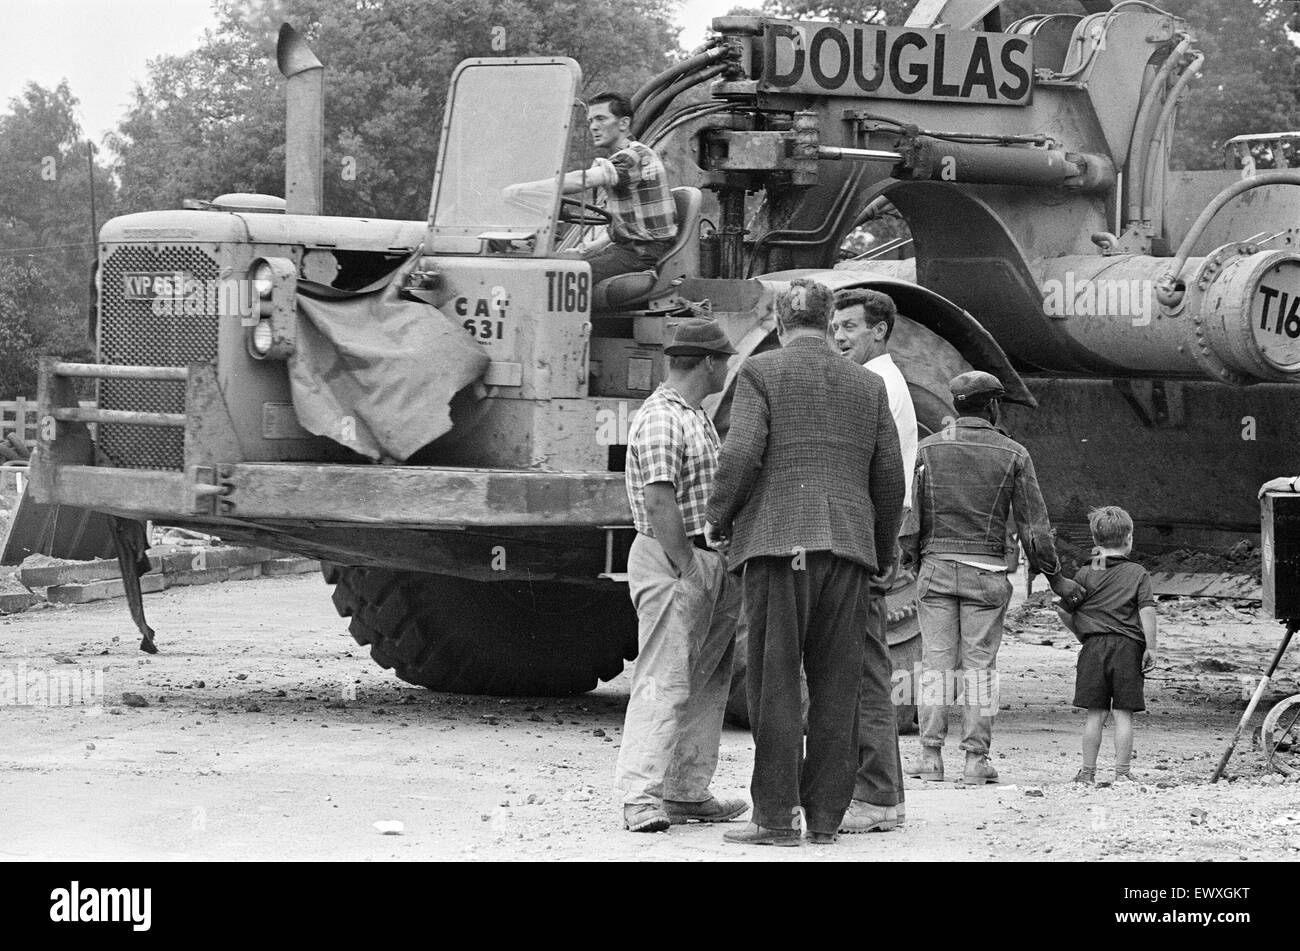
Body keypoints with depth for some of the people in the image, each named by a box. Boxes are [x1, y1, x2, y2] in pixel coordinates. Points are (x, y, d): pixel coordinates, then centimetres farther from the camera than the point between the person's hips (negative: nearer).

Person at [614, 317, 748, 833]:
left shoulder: (698, 417, 18)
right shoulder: (660, 419, -14)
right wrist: (689, 571, -21)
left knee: (707, 681, 12)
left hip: (706, 561, 10)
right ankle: (641, 798, -13)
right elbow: (659, 505, -21)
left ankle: (685, 792, 18)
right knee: (664, 681, -12)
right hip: (670, 561, -10)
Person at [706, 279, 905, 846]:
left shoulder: (761, 372, 2)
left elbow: (741, 455, -9)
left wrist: (718, 520, 5)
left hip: (777, 542, -4)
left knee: (775, 683, -3)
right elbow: (889, 477, 14)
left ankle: (777, 816, -6)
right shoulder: (868, 386, 15)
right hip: (848, 544, 4)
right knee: (836, 687, 7)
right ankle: (825, 816, 8)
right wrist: (883, 553, 24)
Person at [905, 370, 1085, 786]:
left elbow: (910, 517, 1)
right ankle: (976, 758, -1)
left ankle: (931, 756, -2)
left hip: (936, 567, 1)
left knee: (936, 662, 2)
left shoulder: (928, 448, 3)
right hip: (987, 572, -1)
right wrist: (1055, 578, 10)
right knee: (980, 666, 2)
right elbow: (1033, 522, 2)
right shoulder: (1012, 454, 1)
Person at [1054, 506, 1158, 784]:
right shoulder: (1138, 574, 2)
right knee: (1123, 714, 1)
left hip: (1094, 646, 1)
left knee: (1095, 714, 5)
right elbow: (1147, 611, -8)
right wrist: (1151, 647, -5)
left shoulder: (1085, 575, 8)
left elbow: (1067, 614, 8)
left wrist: (1082, 635, 24)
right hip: (1128, 647, -1)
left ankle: (1088, 771, 8)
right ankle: (1122, 772, 0)